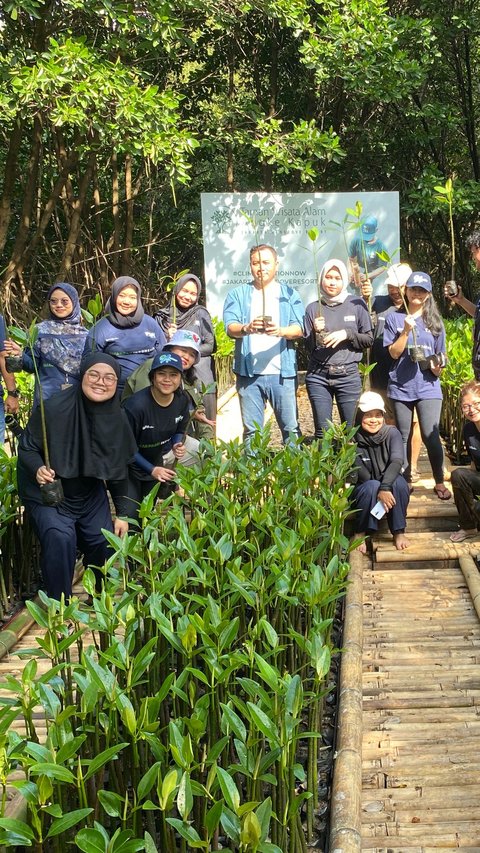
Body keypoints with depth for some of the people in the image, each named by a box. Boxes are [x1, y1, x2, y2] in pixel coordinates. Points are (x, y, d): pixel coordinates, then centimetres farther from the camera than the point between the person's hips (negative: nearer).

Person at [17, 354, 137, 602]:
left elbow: (118, 470, 3)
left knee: (104, 542, -6)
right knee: (60, 538, -26)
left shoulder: (116, 419, -9)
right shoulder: (53, 409, -26)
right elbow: (26, 448, -14)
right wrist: (38, 469, -35)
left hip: (91, 495, 5)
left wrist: (121, 514, 6)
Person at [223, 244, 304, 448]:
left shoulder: (289, 294, 10)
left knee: (291, 427, 0)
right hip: (248, 372, 0)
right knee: (251, 430, 5)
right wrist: (247, 328, -27)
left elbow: (299, 329, -2)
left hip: (282, 372, 0)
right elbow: (230, 327, -5)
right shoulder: (238, 294, 10)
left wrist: (281, 331, -24)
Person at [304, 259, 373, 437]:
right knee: (322, 432, 1)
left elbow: (369, 339, 5)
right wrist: (315, 332, -11)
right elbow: (308, 347, 8)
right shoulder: (313, 308, 7)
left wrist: (347, 334, -10)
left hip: (348, 375, -1)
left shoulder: (357, 305, 3)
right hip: (318, 376, 1)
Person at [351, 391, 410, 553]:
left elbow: (397, 461, -27)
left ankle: (399, 532, -16)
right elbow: (356, 476, -14)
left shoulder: (392, 433, -10)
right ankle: (360, 533, -17)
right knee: (372, 486, -33)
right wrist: (378, 491, -27)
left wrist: (385, 487, -42)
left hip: (389, 490, 1)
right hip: (363, 492, -1)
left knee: (399, 482, -30)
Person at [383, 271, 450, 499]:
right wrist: (406, 331, -14)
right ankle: (404, 480, 19)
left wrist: (437, 367, -8)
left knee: (430, 435, -10)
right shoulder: (394, 318, 4)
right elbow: (394, 353, -2)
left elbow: (440, 355, 13)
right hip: (401, 387, 0)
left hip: (428, 386, 0)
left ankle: (439, 482, 2)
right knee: (403, 437, 7)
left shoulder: (435, 321, 9)